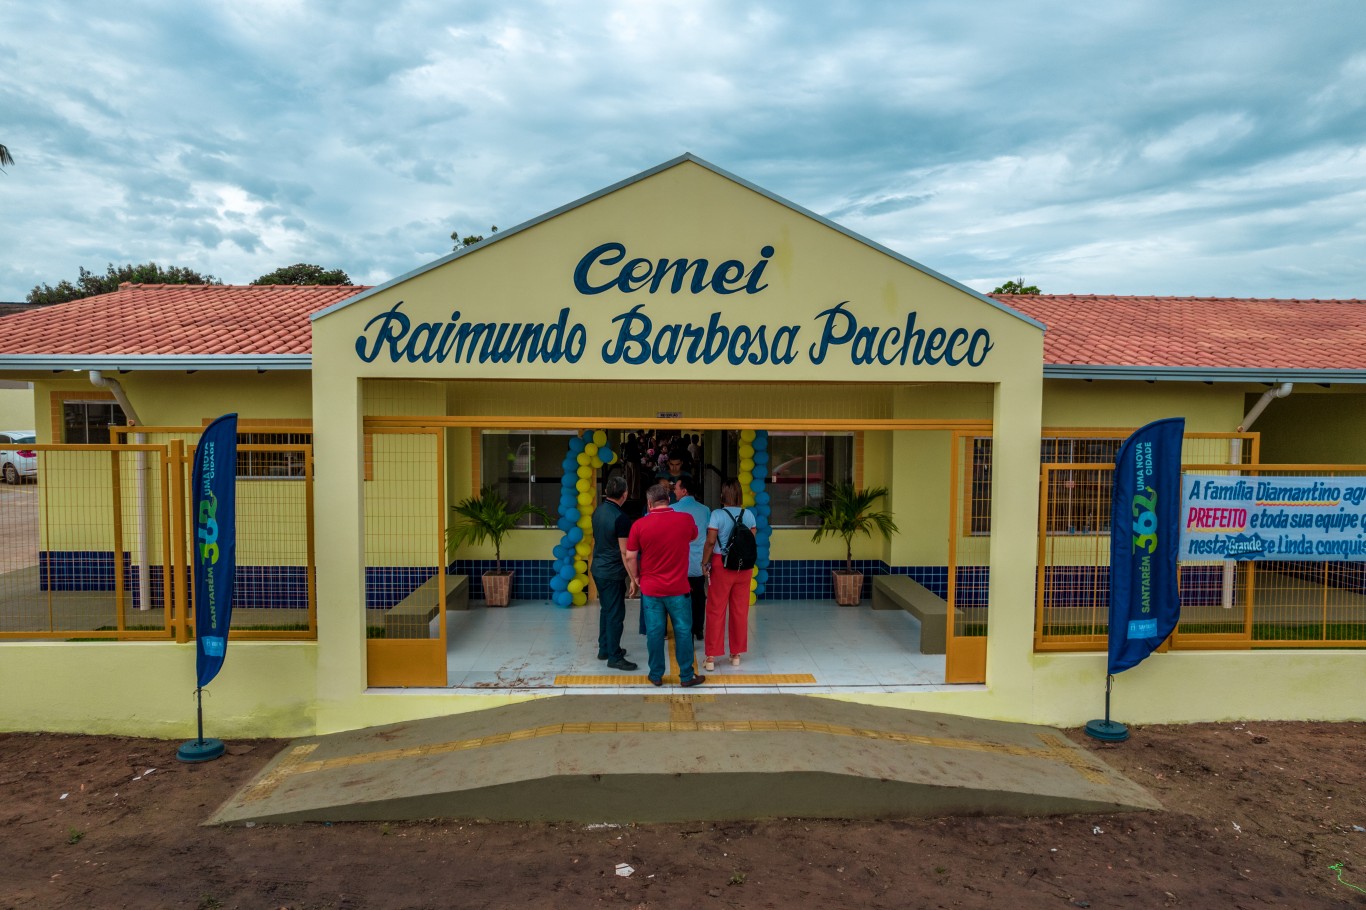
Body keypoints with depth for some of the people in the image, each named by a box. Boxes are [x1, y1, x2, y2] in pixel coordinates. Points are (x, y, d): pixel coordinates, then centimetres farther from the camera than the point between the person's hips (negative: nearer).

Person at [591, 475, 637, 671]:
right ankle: (614, 657, 7)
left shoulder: (598, 511, 4)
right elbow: (625, 552, -20)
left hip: (598, 569, 8)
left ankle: (604, 649, 30)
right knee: (616, 614, 0)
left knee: (606, 610, 20)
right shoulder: (621, 518, -20)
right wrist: (633, 578, -15)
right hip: (613, 573, -8)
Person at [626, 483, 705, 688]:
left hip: (650, 588, 0)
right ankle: (686, 676, 16)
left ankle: (656, 675, 19)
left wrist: (635, 578, 10)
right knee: (683, 631, 9)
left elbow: (630, 557, -6)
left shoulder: (639, 525, -10)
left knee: (654, 632, 9)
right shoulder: (686, 520, -7)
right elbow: (693, 536, 15)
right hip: (678, 588, 0)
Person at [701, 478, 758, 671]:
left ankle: (711, 657, 7)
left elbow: (711, 542, -12)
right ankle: (736, 654, 21)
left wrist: (704, 563, -2)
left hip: (721, 564, -3)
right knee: (740, 610, 12)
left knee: (716, 611, 4)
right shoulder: (748, 514, 1)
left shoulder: (717, 515, -11)